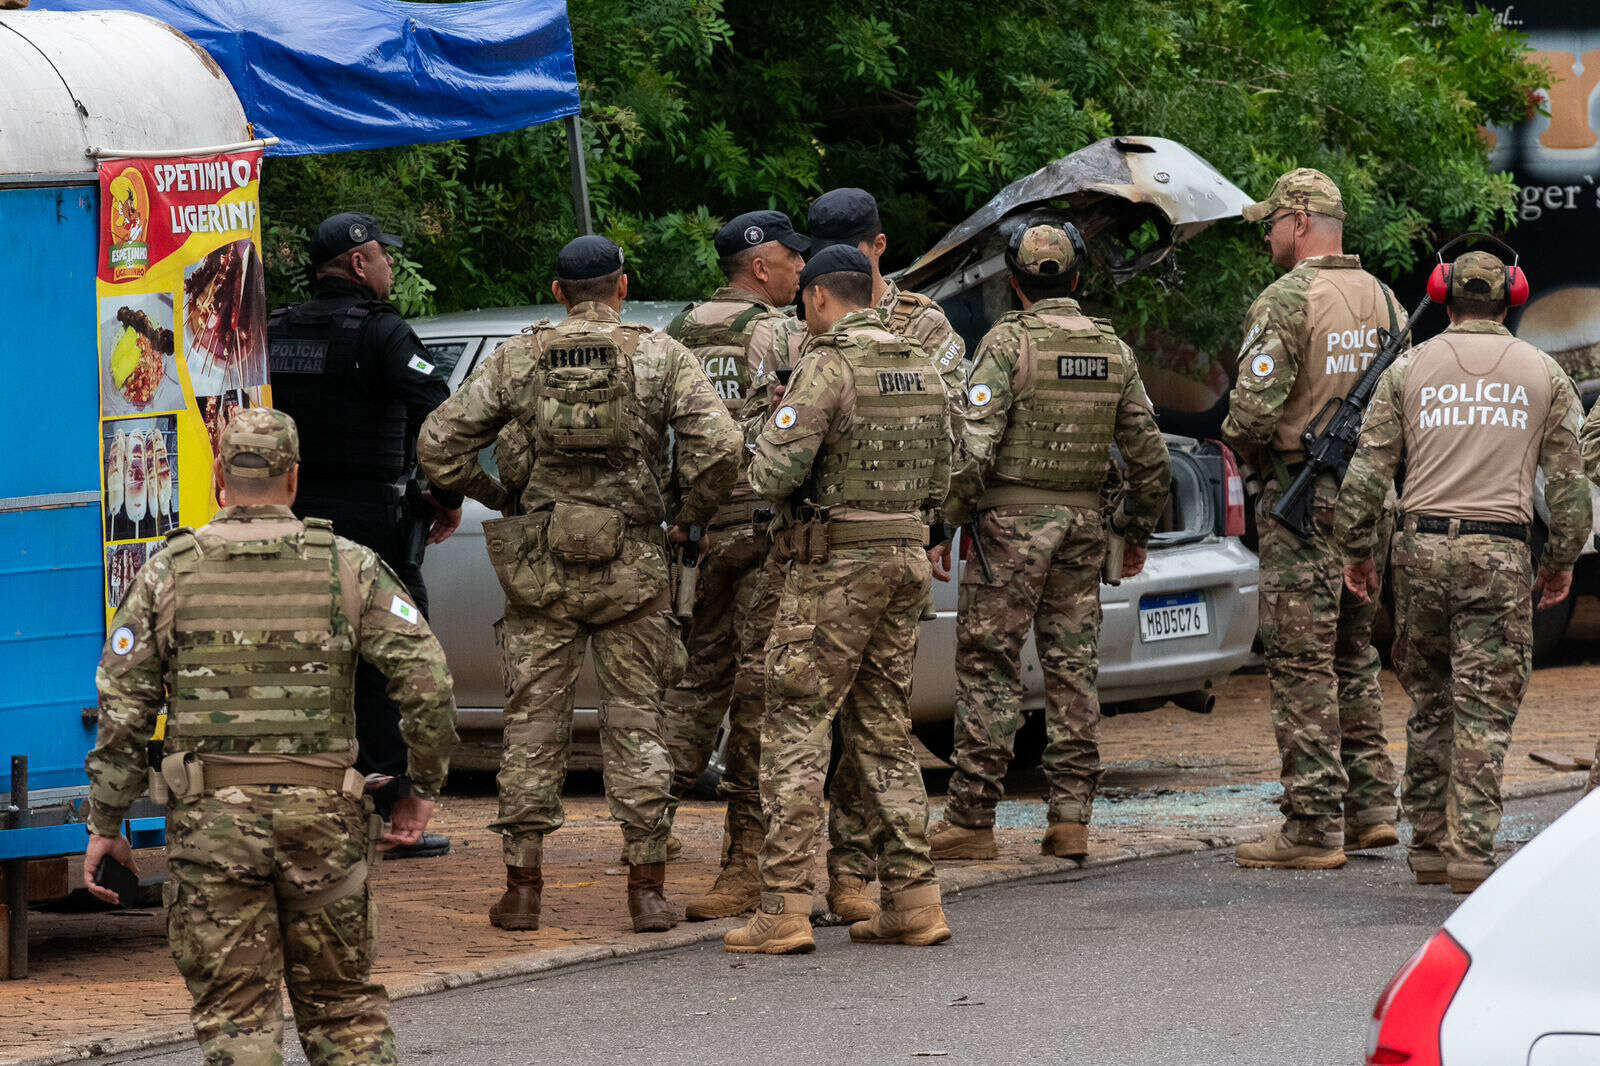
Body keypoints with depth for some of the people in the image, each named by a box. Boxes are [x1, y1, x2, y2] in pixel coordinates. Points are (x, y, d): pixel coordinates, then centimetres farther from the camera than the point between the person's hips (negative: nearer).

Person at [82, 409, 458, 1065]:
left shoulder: (169, 573, 3)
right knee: (343, 1002, 13)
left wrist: (105, 823, 8)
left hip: (211, 815, -1)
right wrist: (423, 790, 8)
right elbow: (427, 682, -3)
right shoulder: (349, 567, 3)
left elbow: (123, 707, 1)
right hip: (322, 813, 1)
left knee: (235, 1013, 3)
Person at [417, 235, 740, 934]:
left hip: (539, 564, 1)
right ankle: (647, 889, 3)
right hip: (630, 564, -1)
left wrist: (501, 499, 13)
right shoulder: (661, 356, -2)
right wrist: (688, 517, 2)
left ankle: (522, 884, 6)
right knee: (635, 722, 5)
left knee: (533, 720, 7)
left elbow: (438, 444, 1)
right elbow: (718, 444, -13)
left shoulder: (516, 359, 3)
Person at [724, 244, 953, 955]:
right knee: (883, 733, 13)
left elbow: (771, 475, -18)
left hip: (835, 566, -7)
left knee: (794, 733, -4)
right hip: (907, 556, 7)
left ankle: (783, 911, -9)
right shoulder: (919, 370, 11)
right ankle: (912, 901, 10)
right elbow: (938, 481, 16)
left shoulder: (828, 368, -13)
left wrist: (780, 421, 3)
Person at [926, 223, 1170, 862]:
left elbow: (974, 448, -15)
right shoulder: (1114, 351, 8)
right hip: (1083, 523, 5)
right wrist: (1137, 532, 21)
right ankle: (1070, 819, 7)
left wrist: (947, 522, -7)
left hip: (1012, 522, -5)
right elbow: (1150, 455, 10)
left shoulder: (1009, 343, -8)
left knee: (988, 670, -3)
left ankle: (972, 821, -4)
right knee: (1072, 671, 9)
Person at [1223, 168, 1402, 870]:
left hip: (1304, 500, -8)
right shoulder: (1382, 299, 11)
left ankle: (1314, 828, -6)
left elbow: (1254, 408, -20)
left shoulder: (1285, 301, -13)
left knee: (1302, 666, -5)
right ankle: (1370, 807, 18)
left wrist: (1243, 444, 1)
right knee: (1353, 658, 18)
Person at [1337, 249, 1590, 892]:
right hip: (1499, 551, -2)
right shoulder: (1542, 374, 8)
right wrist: (1562, 560, 17)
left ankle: (1429, 843, 14)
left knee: (1429, 702, 12)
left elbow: (1367, 471, 5)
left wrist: (1357, 551, 12)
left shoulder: (1410, 369, 8)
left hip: (1421, 548, 2)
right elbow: (1569, 478, 7)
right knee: (1485, 710, -3)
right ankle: (1471, 850, -11)